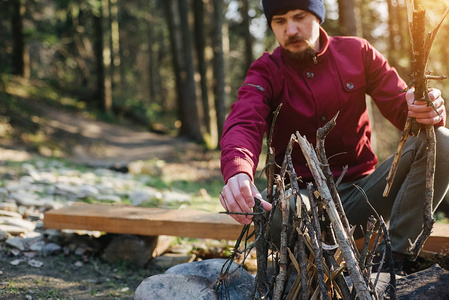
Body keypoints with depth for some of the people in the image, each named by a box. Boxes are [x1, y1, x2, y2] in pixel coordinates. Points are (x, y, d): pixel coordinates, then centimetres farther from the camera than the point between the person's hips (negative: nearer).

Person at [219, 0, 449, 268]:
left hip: (361, 189, 3)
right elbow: (243, 125, -21)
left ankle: (397, 258, -19)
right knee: (272, 210, -38)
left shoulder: (357, 52, 6)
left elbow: (402, 106, -1)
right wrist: (238, 172, -46)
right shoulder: (266, 72, -1)